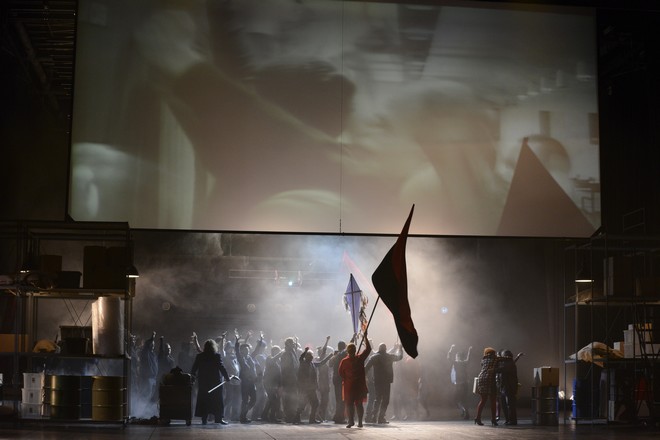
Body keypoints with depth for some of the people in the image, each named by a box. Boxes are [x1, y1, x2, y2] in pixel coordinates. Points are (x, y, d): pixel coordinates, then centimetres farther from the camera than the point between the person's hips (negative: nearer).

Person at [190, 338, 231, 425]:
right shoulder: (217, 356, -8)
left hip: (203, 382, 3)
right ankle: (218, 418, 1)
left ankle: (204, 418, 2)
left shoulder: (199, 356, 2)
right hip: (215, 381, -3)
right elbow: (222, 368, -9)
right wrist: (227, 378, -1)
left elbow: (193, 369, 4)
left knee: (203, 400, 6)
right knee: (216, 401, 4)